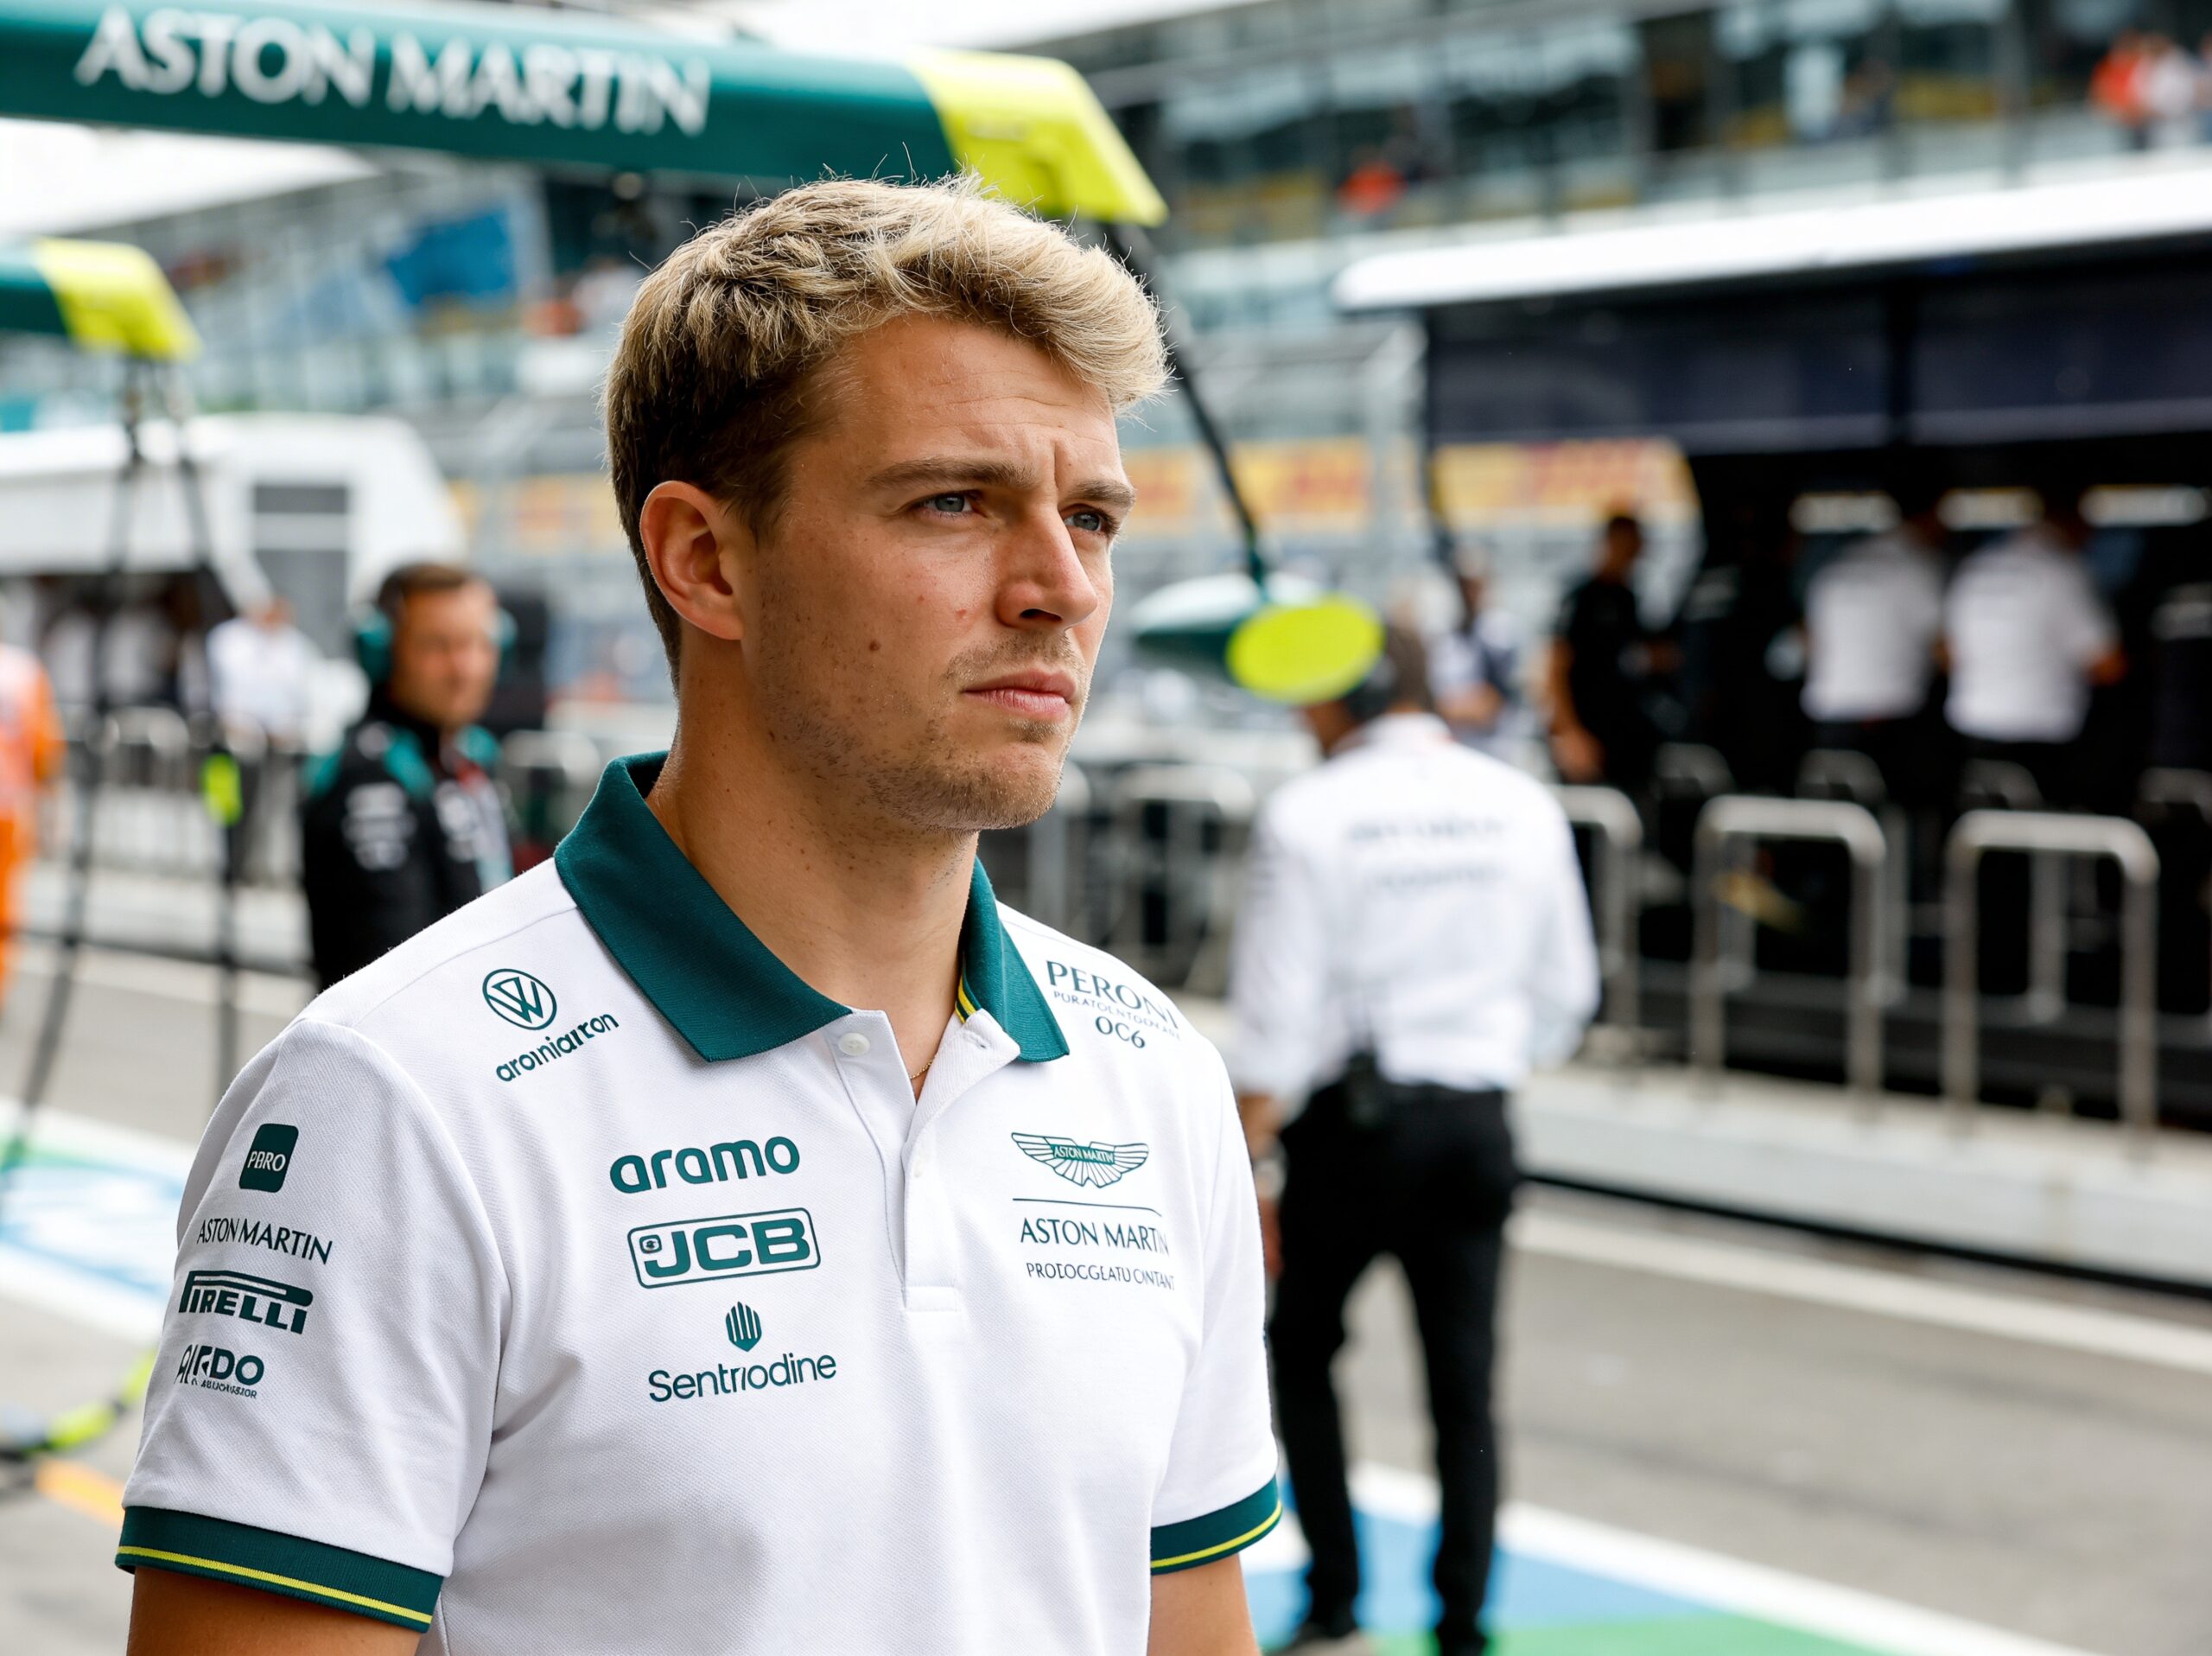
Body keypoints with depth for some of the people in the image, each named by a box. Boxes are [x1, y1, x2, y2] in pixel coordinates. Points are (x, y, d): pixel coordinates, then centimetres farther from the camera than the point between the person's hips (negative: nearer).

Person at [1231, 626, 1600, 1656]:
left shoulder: (1307, 814, -9)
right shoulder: (1525, 807, 3)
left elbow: (1277, 1017, -12)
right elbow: (1566, 991, 10)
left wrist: (1241, 1172, -7)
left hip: (1349, 1119, -3)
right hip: (1475, 1123, 3)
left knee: (1302, 1352, 15)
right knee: (1463, 1387, 7)